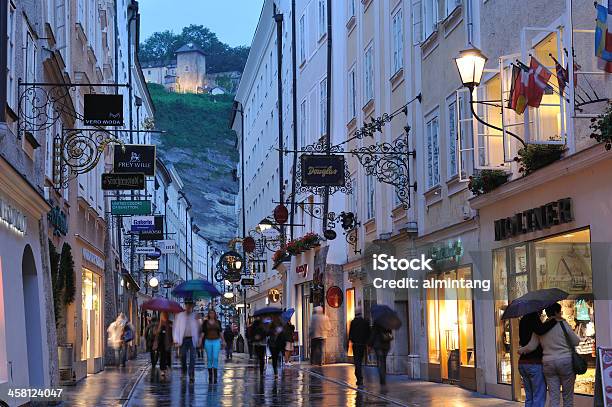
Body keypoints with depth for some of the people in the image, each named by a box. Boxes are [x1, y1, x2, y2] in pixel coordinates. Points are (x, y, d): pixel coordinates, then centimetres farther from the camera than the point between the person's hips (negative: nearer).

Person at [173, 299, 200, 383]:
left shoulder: (195, 316, 7)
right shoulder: (179, 316, 7)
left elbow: (198, 328, 9)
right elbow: (175, 328, 4)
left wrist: (199, 340, 4)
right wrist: (176, 340, -5)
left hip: (192, 339, -1)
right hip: (183, 339, 1)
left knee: (192, 357, -7)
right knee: (183, 357, 5)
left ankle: (191, 375, -6)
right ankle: (183, 372, 26)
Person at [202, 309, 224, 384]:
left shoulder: (218, 322, 6)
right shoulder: (205, 322, 3)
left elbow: (220, 332, 10)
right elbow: (203, 332, 1)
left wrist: (223, 341, 8)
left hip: (216, 341, 0)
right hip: (208, 341, 0)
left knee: (215, 358, -11)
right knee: (209, 358, 4)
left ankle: (215, 376, -11)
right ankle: (210, 376, 13)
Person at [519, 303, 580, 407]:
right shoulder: (563, 324, -5)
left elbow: (531, 347, 1)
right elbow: (576, 342, 0)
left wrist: (521, 350, 21)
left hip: (548, 363, 3)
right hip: (565, 361, -3)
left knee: (553, 397, 5)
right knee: (568, 396, 7)